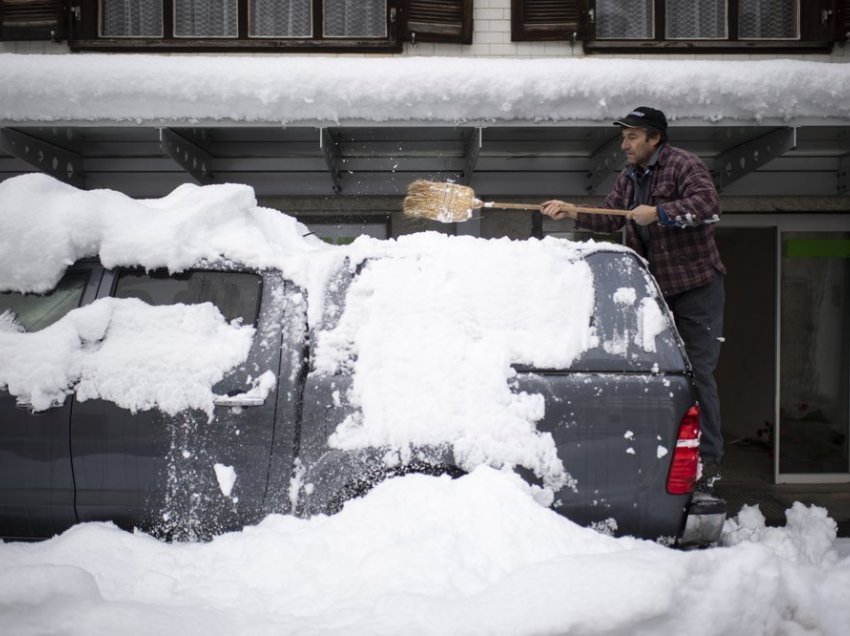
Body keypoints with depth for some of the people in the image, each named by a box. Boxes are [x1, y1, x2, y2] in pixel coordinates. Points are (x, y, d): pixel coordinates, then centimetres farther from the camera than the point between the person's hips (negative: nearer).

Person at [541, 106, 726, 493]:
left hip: (696, 286, -8)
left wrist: (659, 212, -27)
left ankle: (708, 461, -4)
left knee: (697, 372, -9)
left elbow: (708, 205, -25)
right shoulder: (628, 178, 15)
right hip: (654, 288, 8)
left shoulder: (683, 166, -11)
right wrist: (572, 213, 3)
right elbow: (608, 219, 17)